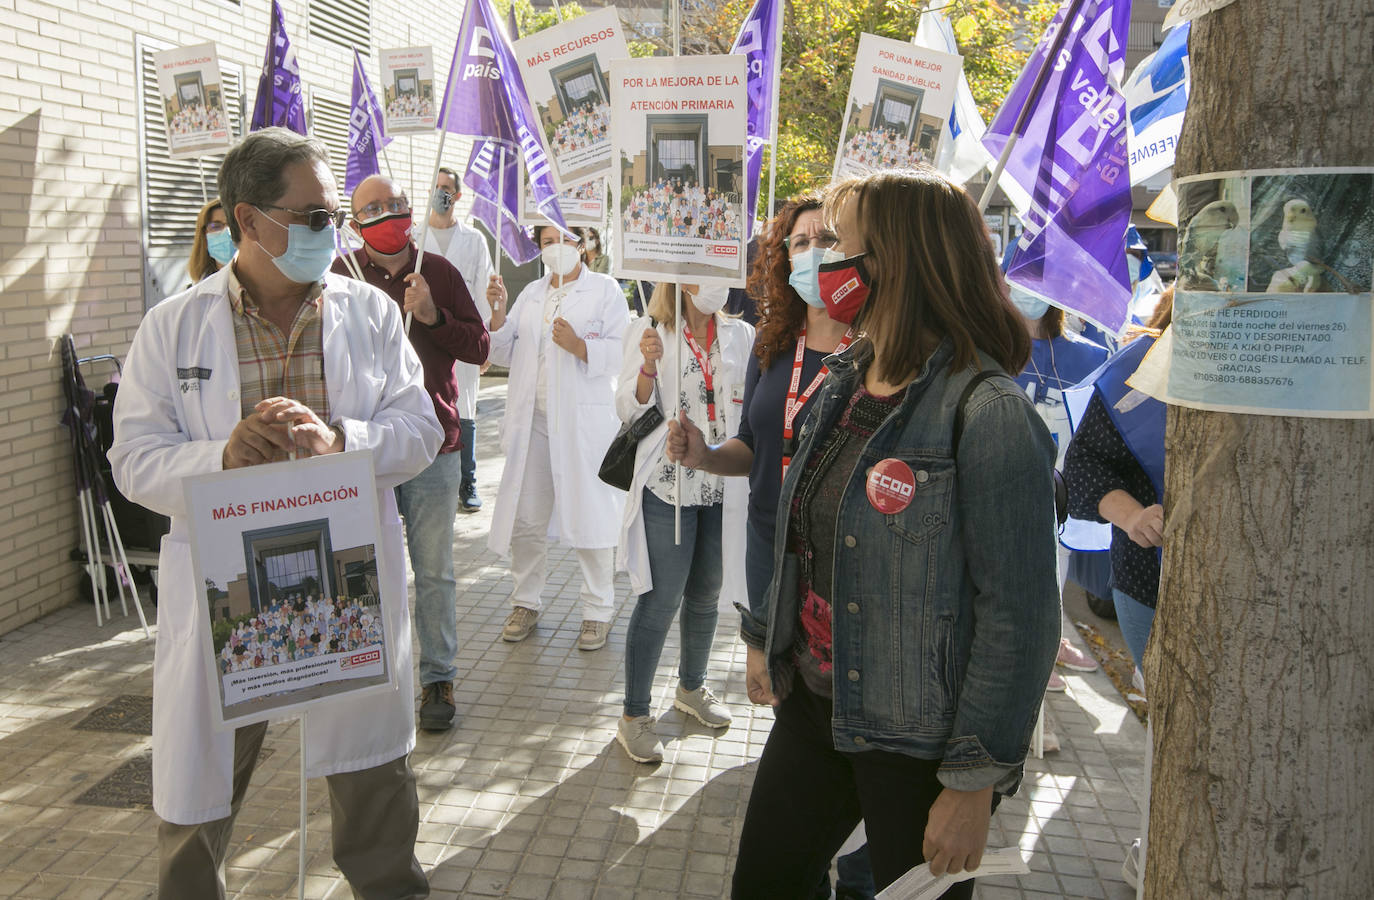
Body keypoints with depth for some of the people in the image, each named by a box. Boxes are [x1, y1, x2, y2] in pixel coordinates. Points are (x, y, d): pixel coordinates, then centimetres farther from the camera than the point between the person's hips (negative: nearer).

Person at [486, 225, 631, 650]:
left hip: (584, 422, -4)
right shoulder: (530, 294, 19)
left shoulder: (605, 289, 3)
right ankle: (525, 602, 24)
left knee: (590, 516, 1)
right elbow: (505, 354, 16)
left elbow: (621, 353, -7)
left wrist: (579, 346, -22)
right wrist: (498, 314, 1)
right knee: (525, 518, 7)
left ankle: (598, 611, 14)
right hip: (533, 420, 5)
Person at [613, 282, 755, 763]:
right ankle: (634, 715, 13)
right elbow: (630, 410, -9)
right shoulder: (649, 331, -4)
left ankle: (691, 687, 40)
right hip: (668, 485, -4)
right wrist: (648, 367, -26)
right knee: (661, 600, -2)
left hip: (723, 488, 5)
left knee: (706, 594, 19)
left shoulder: (741, 335, 6)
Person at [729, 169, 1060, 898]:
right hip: (812, 704, 7)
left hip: (918, 742, -7)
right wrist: (763, 635, 18)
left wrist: (976, 782, -18)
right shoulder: (845, 383, 4)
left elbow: (1021, 614, -20)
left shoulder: (987, 413, -20)